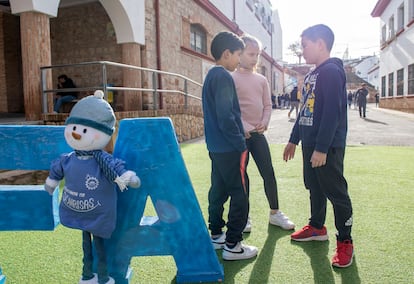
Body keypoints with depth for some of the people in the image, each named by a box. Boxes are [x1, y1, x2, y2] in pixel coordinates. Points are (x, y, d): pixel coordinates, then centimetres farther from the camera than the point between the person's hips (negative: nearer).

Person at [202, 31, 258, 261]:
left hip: (216, 146, 10)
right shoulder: (224, 77, -16)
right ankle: (233, 245, 6)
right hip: (230, 148, -10)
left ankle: (216, 235, 28)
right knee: (240, 195, -1)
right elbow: (226, 116, -24)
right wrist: (241, 143, -15)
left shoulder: (210, 75, 14)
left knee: (218, 190, 17)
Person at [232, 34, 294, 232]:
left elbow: (267, 105, 12)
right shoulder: (232, 78, -5)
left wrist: (264, 122, -5)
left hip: (258, 133, 5)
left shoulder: (262, 79, 11)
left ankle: (275, 213, 22)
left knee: (268, 173, 6)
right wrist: (242, 127, -17)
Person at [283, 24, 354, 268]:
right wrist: (294, 140, 20)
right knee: (315, 188, 18)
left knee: (336, 192, 0)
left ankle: (345, 242, 13)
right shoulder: (312, 75, 15)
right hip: (310, 144, 9)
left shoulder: (332, 71, -13)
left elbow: (332, 112, -21)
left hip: (328, 147, -9)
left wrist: (322, 148, -24)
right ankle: (317, 227, 34)